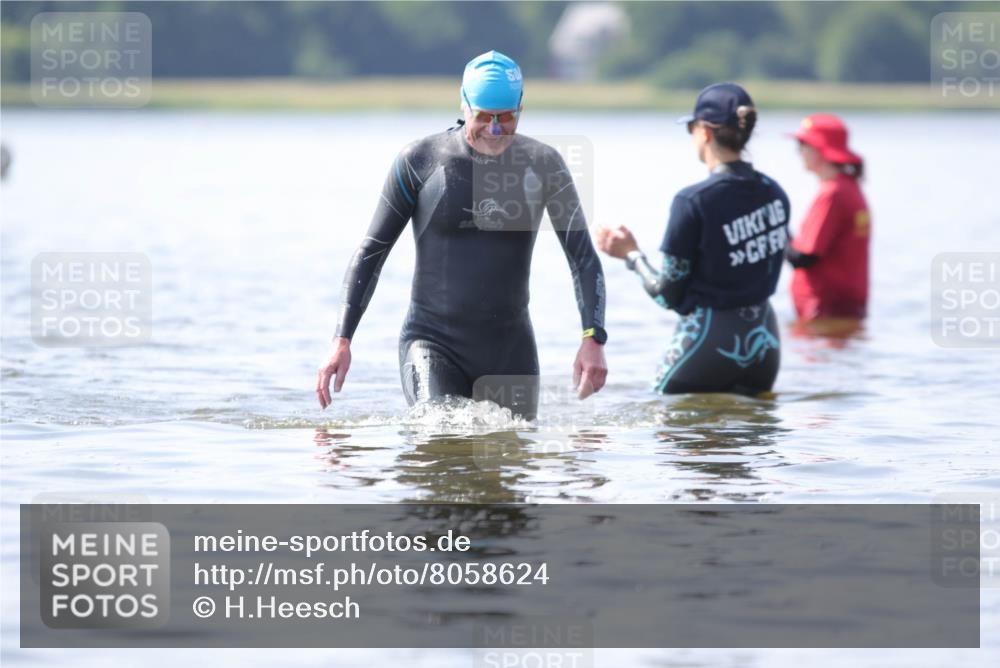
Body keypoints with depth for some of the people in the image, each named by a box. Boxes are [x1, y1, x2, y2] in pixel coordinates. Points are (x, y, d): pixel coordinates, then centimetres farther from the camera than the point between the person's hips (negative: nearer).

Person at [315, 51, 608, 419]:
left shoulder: (542, 164, 0)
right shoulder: (419, 160, -5)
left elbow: (584, 258, 1)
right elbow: (371, 253, 1)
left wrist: (593, 339, -14)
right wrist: (342, 340, -7)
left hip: (511, 347, 3)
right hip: (434, 343, -3)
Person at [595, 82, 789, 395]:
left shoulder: (693, 201, -16)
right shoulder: (774, 193, 2)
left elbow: (668, 296, -11)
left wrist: (632, 255, 6)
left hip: (708, 338, -6)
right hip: (763, 337, 6)